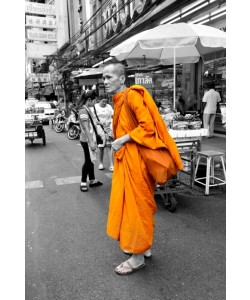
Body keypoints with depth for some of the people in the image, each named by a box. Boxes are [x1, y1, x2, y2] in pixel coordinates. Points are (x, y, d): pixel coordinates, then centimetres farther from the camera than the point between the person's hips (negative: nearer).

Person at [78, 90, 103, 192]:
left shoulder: (87, 109, 11)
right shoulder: (83, 110, -18)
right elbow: (86, 128, -21)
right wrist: (91, 142, -22)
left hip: (90, 138, 9)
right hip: (86, 140, -9)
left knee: (91, 160, 14)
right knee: (88, 161, -1)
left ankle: (92, 180, 25)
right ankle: (83, 182, 11)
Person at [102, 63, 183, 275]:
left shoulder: (132, 95, -13)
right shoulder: (118, 100, 15)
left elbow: (148, 126, -21)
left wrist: (122, 140, -18)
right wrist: (118, 142, 9)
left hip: (135, 158, -10)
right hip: (125, 158, 10)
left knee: (136, 204, -1)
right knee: (128, 202, 16)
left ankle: (138, 257, 15)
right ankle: (143, 246, 32)